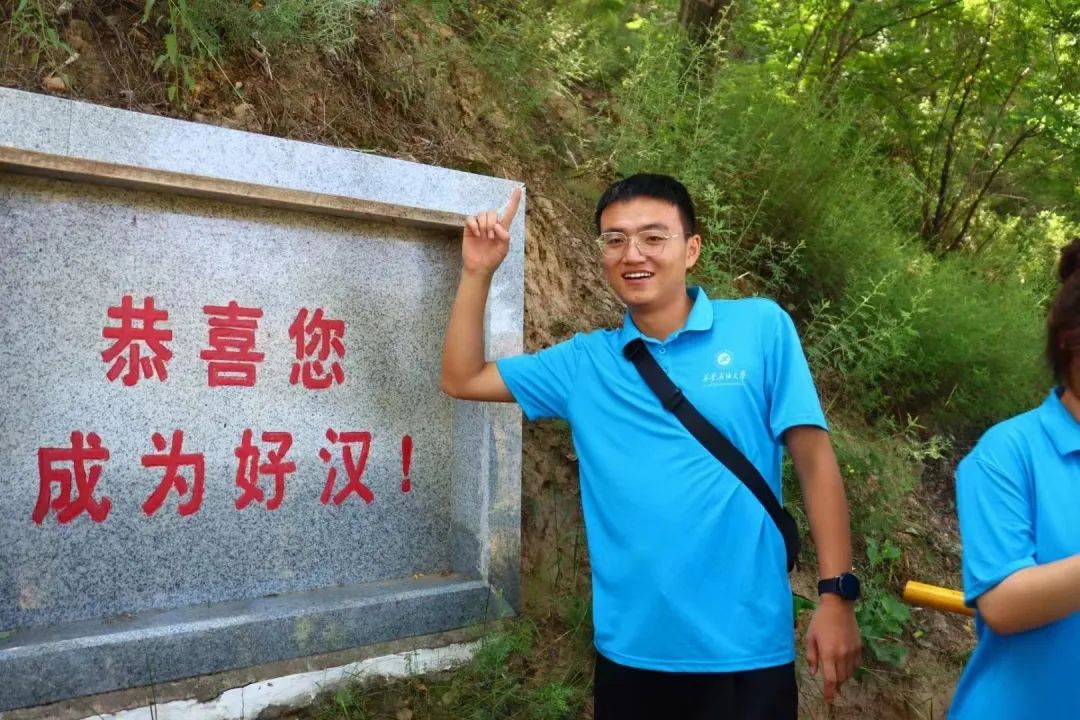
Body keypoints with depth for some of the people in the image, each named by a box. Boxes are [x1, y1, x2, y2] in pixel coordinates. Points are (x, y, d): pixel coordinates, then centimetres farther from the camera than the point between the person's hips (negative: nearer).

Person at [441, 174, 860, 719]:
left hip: (746, 649, -2)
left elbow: (814, 458, -3)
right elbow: (462, 380, 8)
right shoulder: (584, 361, 3)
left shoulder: (762, 328, -5)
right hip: (630, 649, 3)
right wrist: (478, 272, -1)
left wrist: (836, 592, -6)